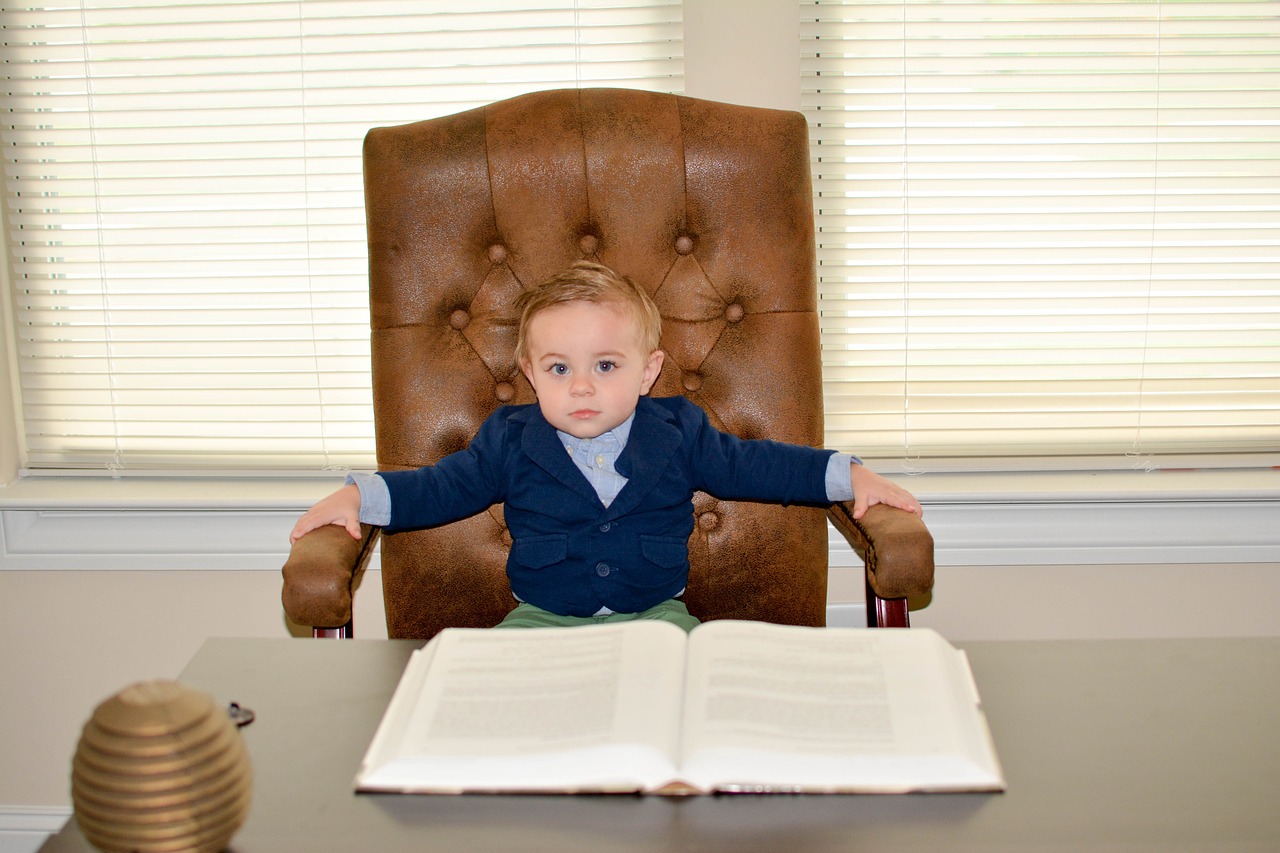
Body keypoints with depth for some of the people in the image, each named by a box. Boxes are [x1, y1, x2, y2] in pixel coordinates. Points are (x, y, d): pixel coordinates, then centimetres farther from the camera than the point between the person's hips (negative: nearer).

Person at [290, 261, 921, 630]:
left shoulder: (678, 434, 4)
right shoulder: (511, 442, 4)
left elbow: (754, 465, 12)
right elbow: (441, 486, 10)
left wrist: (849, 476, 5)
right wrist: (359, 497, -4)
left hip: (653, 614, 0)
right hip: (541, 618, 0)